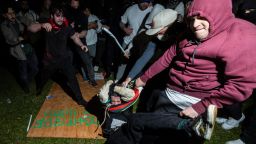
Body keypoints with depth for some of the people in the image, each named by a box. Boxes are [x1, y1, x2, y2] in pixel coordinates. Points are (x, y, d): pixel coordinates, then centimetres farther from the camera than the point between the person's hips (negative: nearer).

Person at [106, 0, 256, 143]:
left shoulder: (241, 37, -16)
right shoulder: (190, 36, 7)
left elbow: (241, 85, -22)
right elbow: (167, 58, 12)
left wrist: (199, 108, -19)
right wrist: (144, 78, 18)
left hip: (192, 103, -8)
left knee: (136, 122, -4)